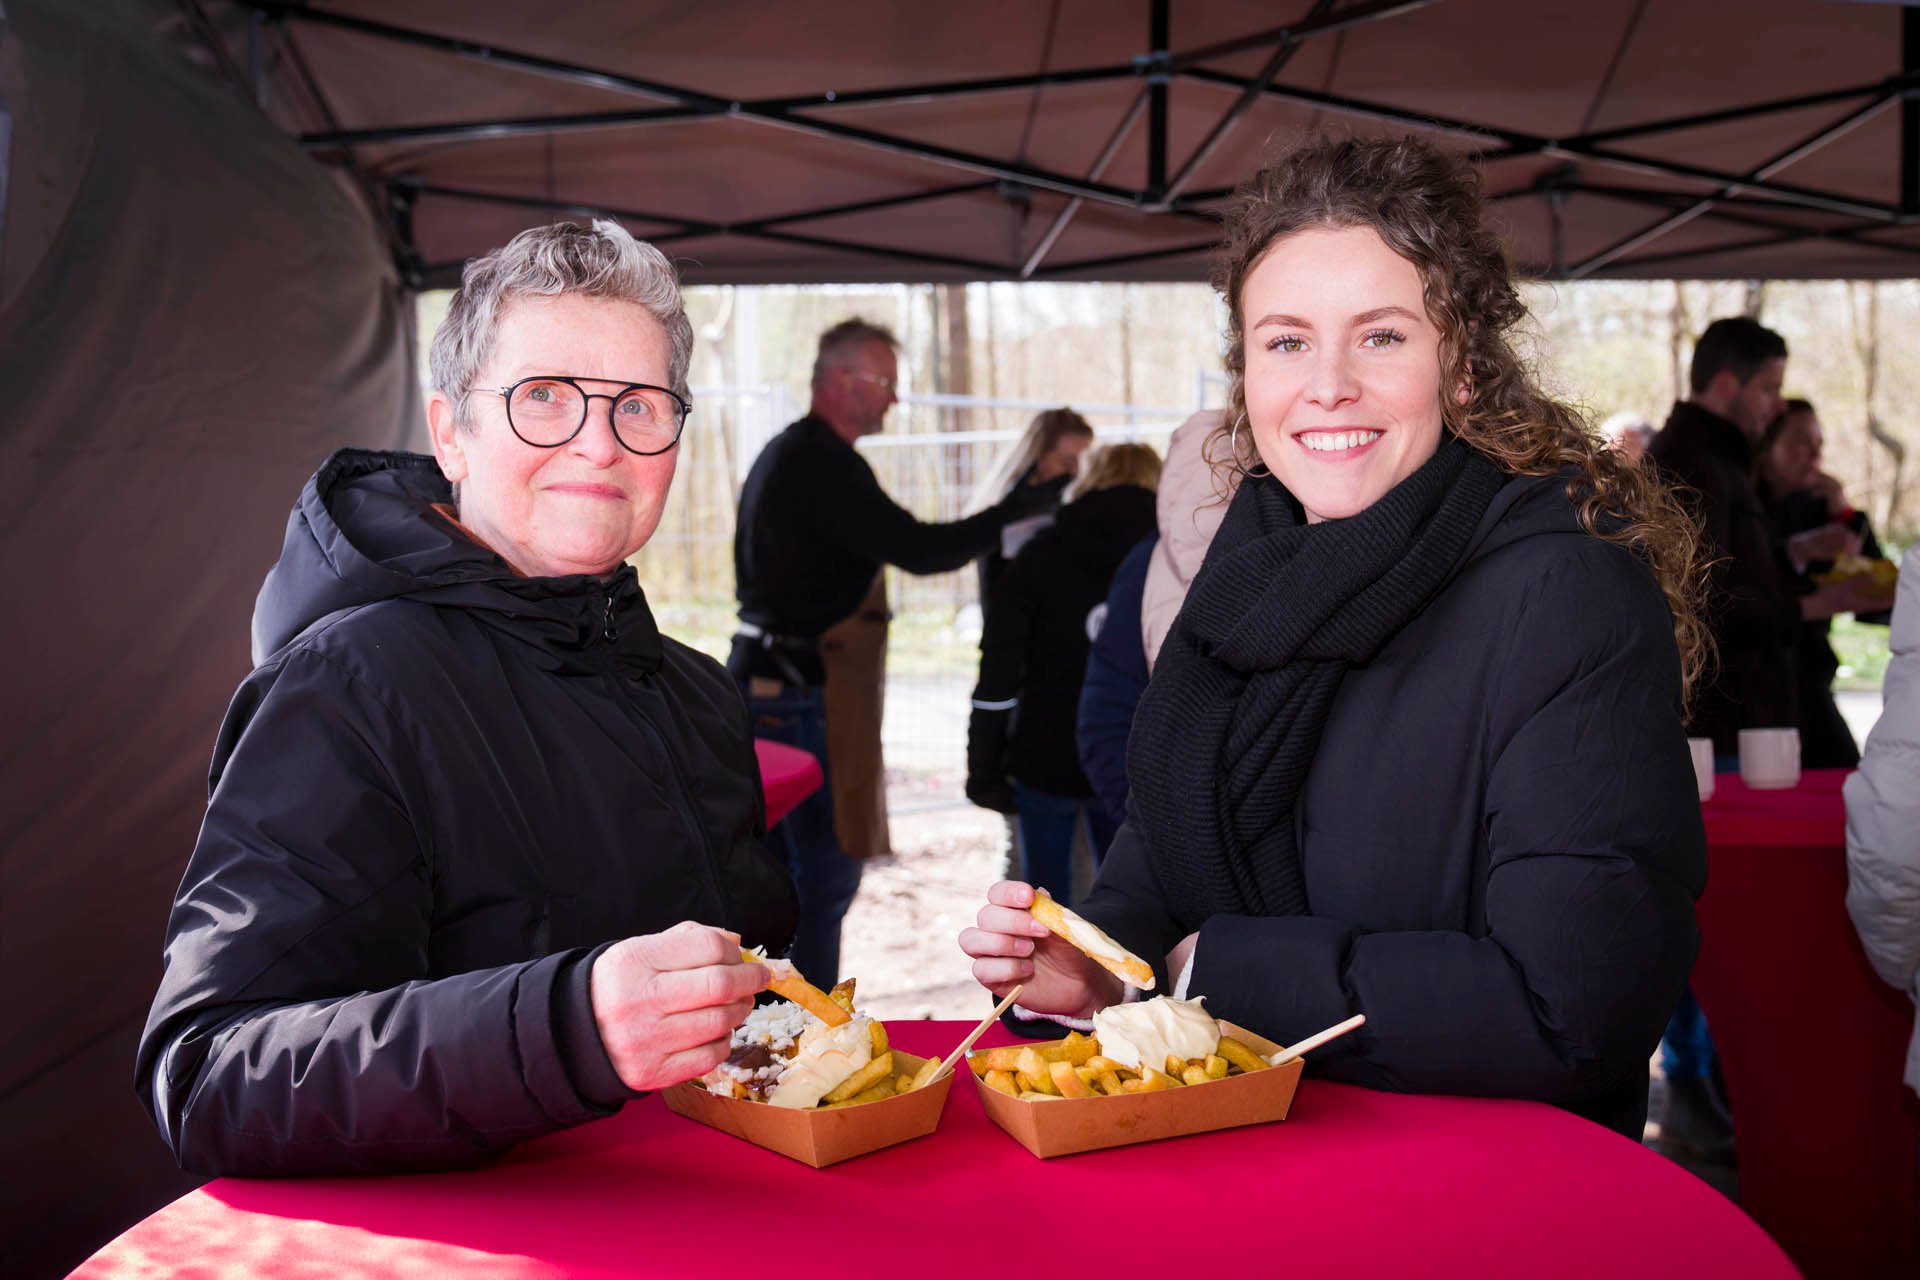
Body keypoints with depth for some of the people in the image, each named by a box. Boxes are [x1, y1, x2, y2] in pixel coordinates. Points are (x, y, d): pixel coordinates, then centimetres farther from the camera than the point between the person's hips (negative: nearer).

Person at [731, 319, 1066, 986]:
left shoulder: (784, 454, 17)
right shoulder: (826, 465, -16)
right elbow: (919, 549, -23)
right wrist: (1013, 509, -17)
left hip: (763, 683, 11)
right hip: (806, 697, -10)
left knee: (776, 862, 16)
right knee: (827, 867, -3)